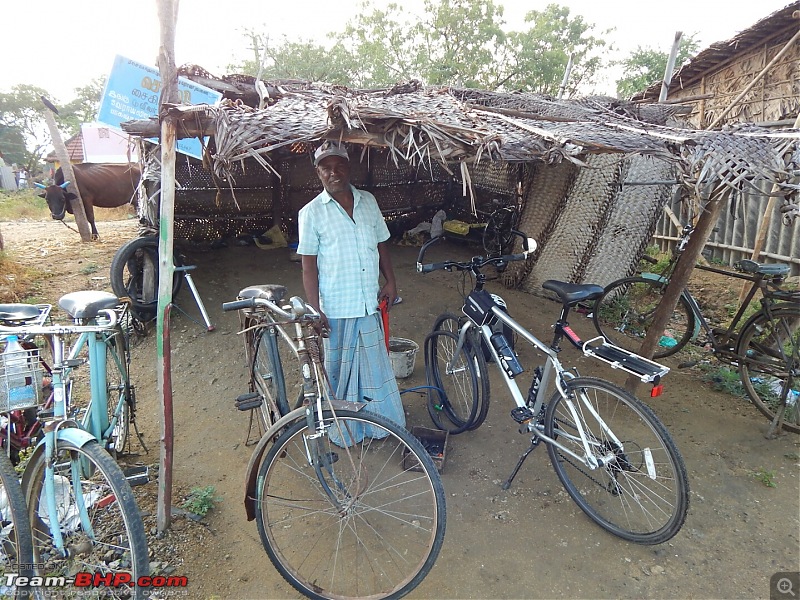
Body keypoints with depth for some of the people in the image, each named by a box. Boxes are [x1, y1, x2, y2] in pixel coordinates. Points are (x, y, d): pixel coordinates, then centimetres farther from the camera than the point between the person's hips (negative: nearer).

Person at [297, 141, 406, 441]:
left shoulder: (368, 201, 6)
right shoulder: (311, 213, -6)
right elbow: (309, 265, -7)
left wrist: (390, 282, 7)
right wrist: (315, 310, -12)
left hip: (370, 302, 4)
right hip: (335, 308, -4)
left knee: (375, 364, 17)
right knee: (339, 369, 10)